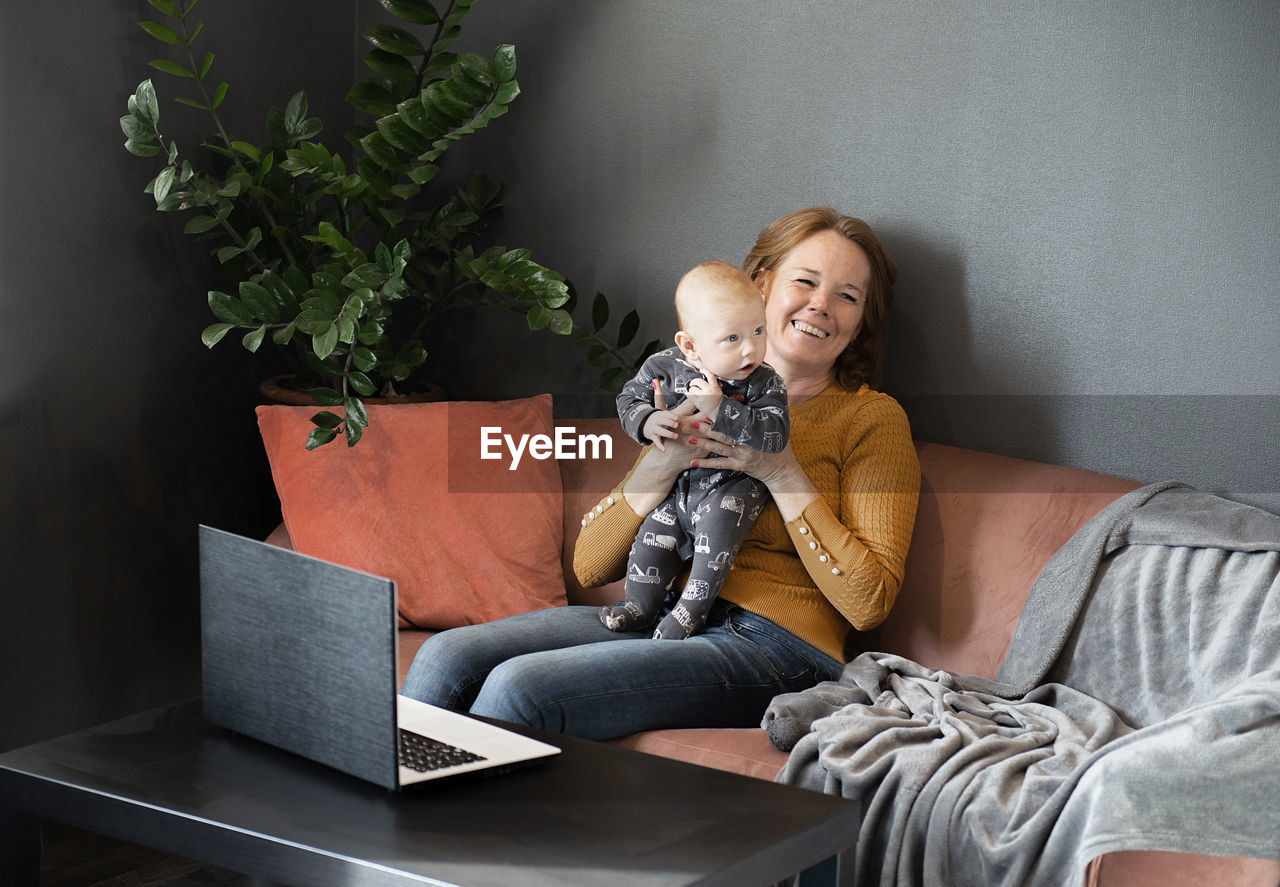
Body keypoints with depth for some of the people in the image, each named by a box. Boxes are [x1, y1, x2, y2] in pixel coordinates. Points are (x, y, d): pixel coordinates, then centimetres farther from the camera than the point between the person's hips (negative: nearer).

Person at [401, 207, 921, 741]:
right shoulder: (699, 401, 16)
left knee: (520, 686, -25)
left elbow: (869, 602, -8)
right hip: (664, 616, 5)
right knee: (447, 657, -16)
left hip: (774, 646, -5)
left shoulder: (872, 417, 3)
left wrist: (782, 473, -11)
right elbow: (590, 566, 9)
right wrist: (661, 462, -8)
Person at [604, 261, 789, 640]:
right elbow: (629, 398, 3)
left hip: (734, 485, -4)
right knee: (653, 536, 2)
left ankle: (692, 609, -18)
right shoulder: (666, 367, -9)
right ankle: (641, 606, 23)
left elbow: (773, 436, -28)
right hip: (678, 484, 4)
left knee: (716, 525, -29)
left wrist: (719, 408, -34)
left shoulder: (766, 383, -16)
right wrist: (648, 422, -20)